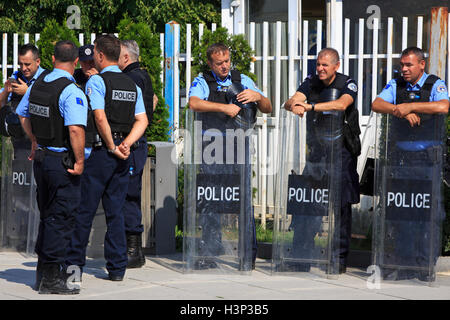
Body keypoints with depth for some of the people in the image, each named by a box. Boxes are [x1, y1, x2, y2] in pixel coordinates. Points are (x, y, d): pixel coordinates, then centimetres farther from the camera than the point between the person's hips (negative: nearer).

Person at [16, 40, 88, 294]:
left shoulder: (37, 85, 7)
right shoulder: (72, 92, -19)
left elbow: (23, 115, 22)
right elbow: (76, 130, -28)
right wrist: (80, 161, -19)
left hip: (41, 157, 8)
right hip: (63, 162, -8)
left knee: (47, 215, 19)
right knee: (61, 218, -2)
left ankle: (43, 271, 27)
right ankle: (52, 278, -2)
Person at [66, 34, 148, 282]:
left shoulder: (96, 81, -9)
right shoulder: (133, 85, 12)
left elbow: (100, 117, -19)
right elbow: (142, 121, 5)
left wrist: (112, 147, -11)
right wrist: (125, 145, -5)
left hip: (100, 152, -6)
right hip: (123, 158, 6)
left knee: (85, 209, 1)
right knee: (116, 211, 9)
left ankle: (74, 262, 5)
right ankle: (117, 268, 7)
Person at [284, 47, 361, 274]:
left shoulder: (347, 84, -5)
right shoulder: (311, 82, 6)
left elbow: (341, 104, -26)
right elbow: (290, 102, -8)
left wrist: (311, 106, -35)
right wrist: (294, 105, -33)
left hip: (342, 151, -3)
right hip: (316, 149, 3)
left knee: (342, 204, -4)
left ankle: (340, 258, 1)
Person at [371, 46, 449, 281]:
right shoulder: (396, 85, 10)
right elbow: (377, 104, -4)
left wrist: (410, 106, -22)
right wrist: (400, 111, -19)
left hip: (427, 156, -3)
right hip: (399, 154, 3)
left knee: (429, 210, -3)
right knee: (398, 210, 1)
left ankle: (425, 267, 3)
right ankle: (401, 265, 7)